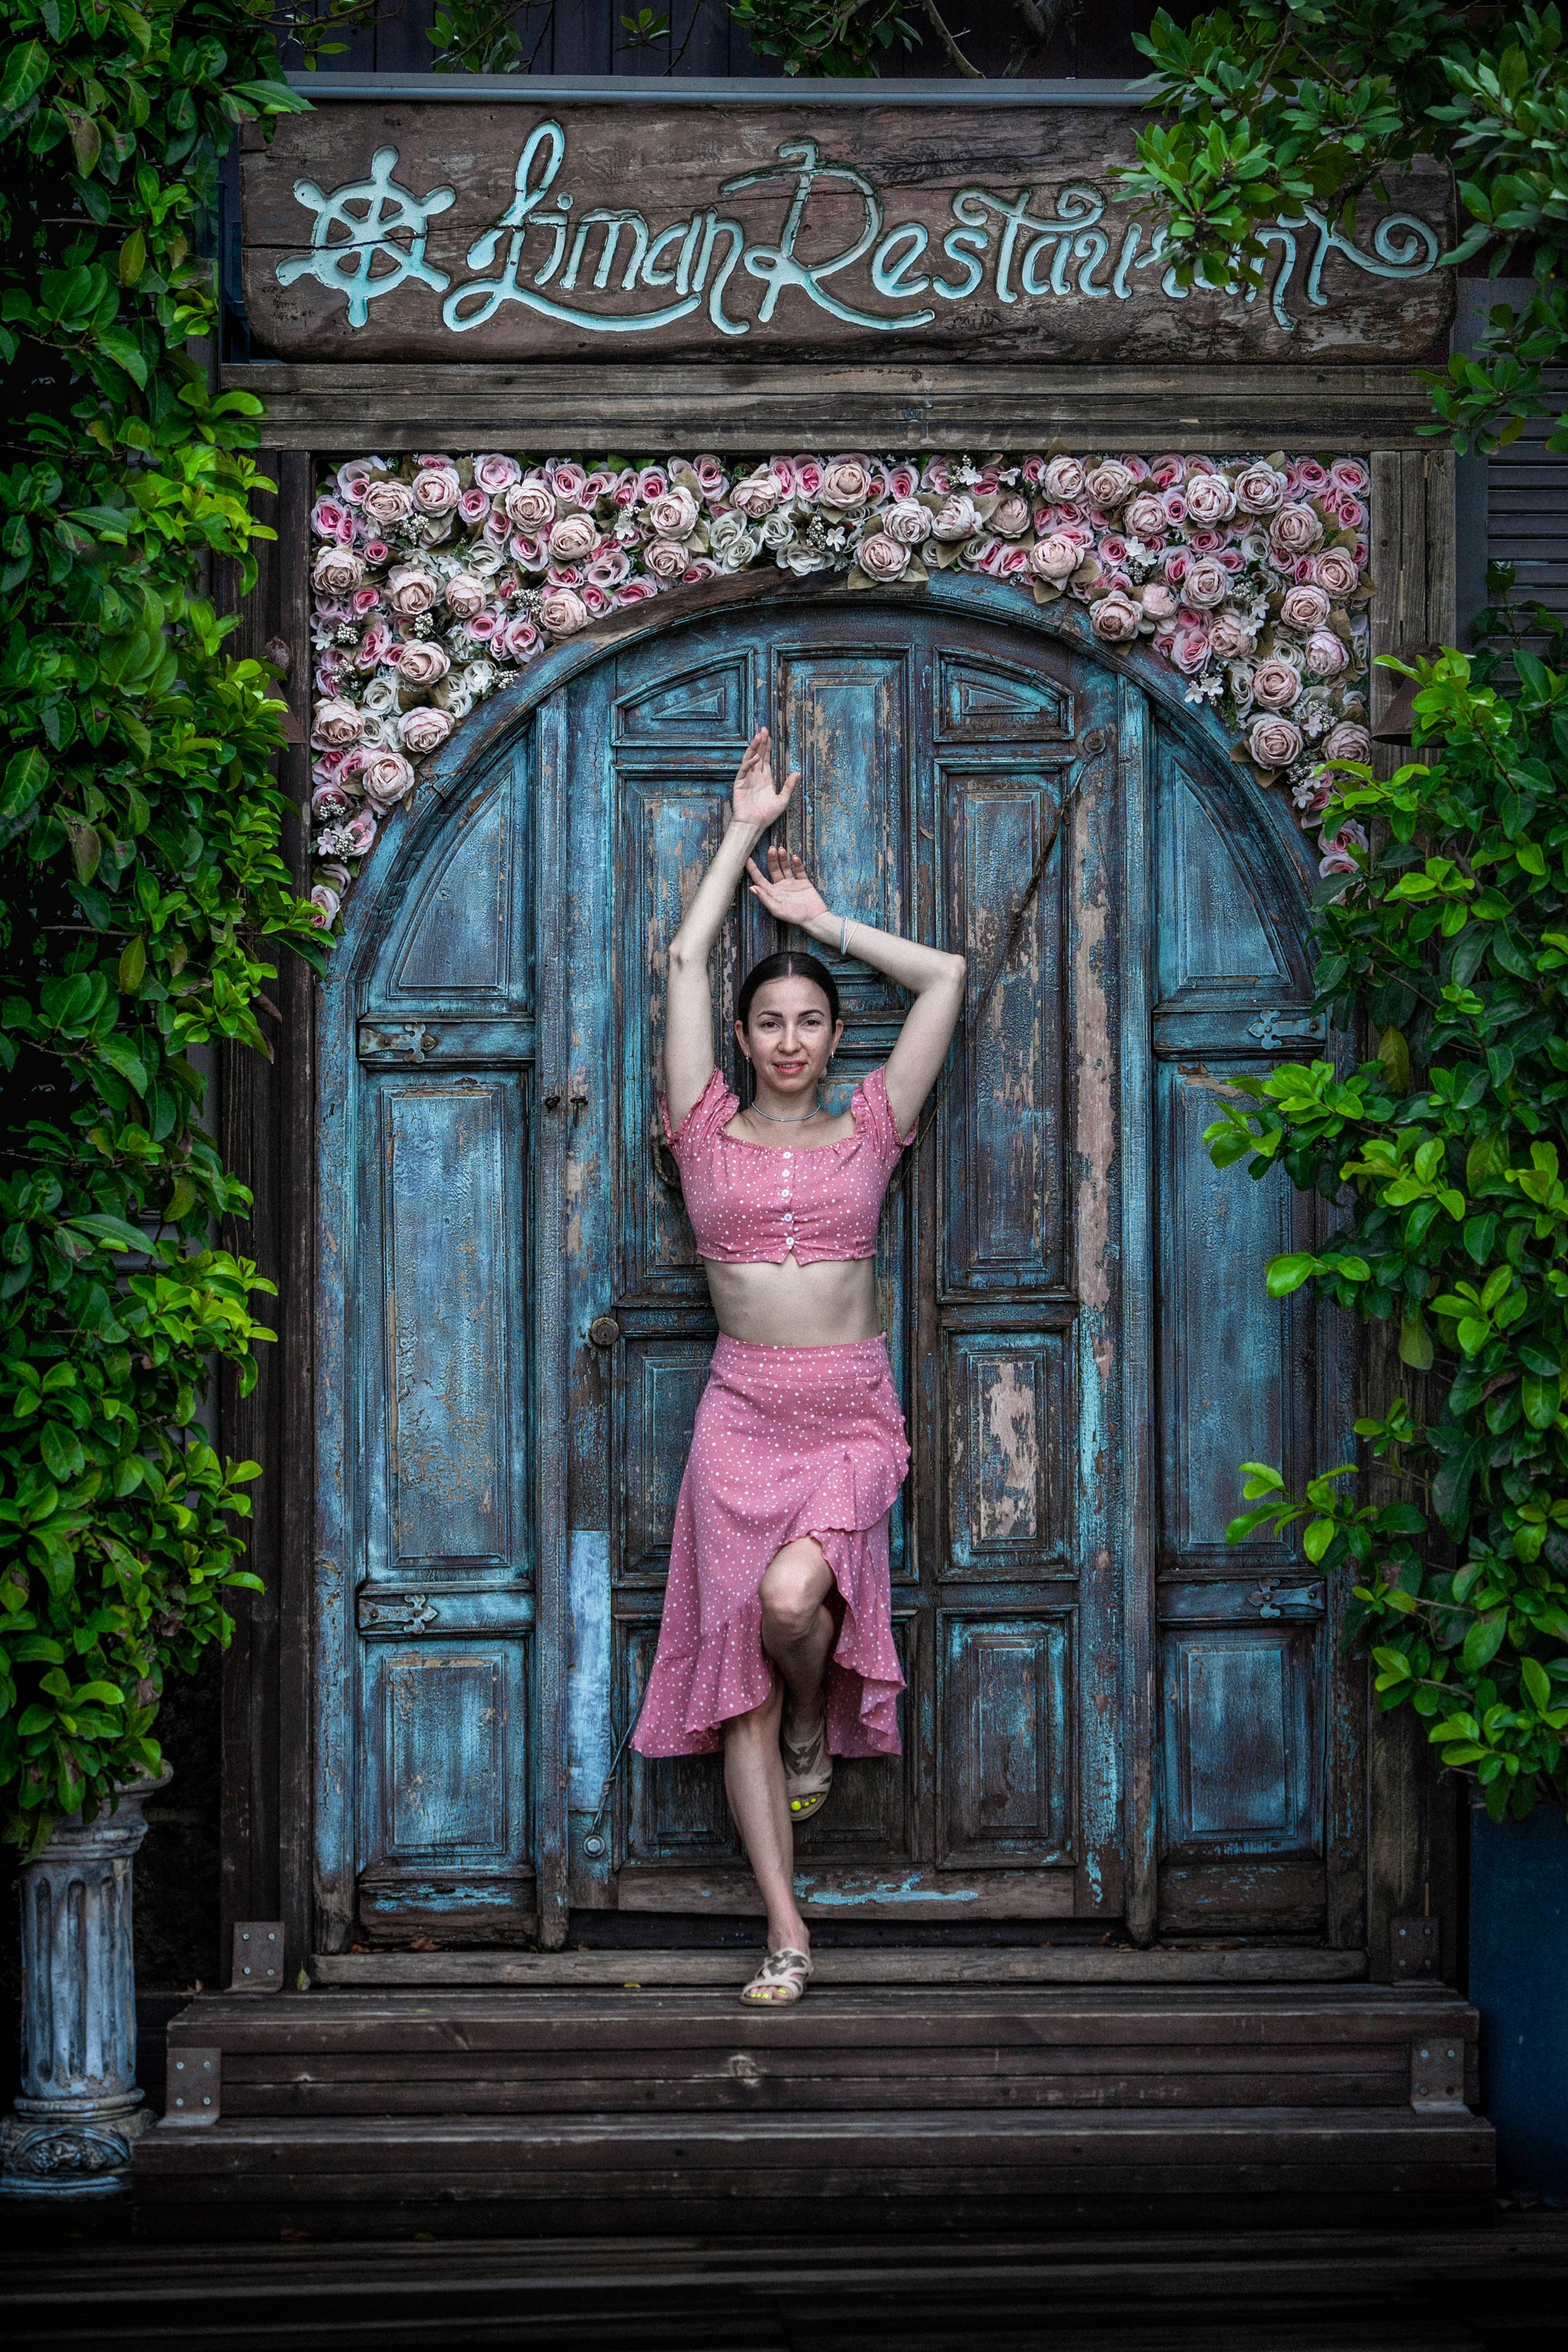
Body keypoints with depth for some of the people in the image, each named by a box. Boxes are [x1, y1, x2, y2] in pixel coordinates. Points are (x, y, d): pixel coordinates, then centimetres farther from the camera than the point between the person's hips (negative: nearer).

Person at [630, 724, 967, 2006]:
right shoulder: (711, 1132, 7)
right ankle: (787, 1931, -3)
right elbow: (685, 959, 4)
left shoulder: (867, 1130, 7)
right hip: (743, 1409, 1)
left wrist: (823, 918, 14)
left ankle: (817, 1732, 10)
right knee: (739, 1666, -5)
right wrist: (744, 831, 11)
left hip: (852, 1414, -1)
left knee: (791, 1594, -27)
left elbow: (946, 975, 8)